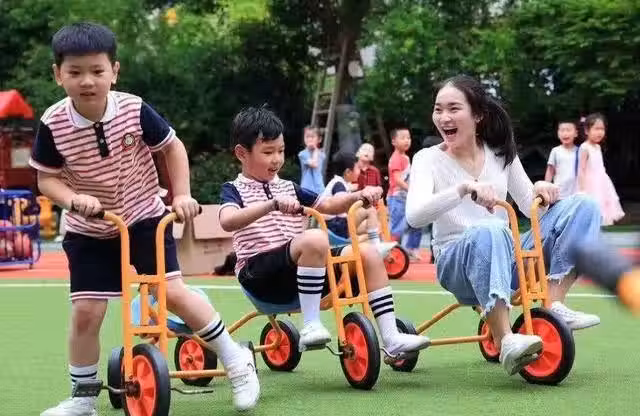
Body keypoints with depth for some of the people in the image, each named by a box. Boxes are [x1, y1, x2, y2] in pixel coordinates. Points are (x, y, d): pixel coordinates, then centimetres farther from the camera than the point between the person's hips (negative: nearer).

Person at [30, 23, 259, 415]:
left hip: (144, 218, -1)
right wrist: (72, 199, -26)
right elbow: (47, 178, -7)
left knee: (173, 292, -12)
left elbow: (173, 146, -2)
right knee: (86, 312, -5)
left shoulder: (134, 109, -19)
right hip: (89, 231, 1)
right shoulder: (53, 124, -19)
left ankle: (236, 360, 6)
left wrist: (182, 194, -9)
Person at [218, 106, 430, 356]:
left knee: (367, 253, -5)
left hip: (297, 274, 7)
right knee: (315, 238, -34)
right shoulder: (235, 190, 2)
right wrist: (273, 204, -34)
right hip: (260, 275, -7)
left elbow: (328, 205, 18)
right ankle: (311, 326, -34)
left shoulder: (288, 188, 21)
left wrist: (359, 196, -3)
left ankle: (391, 338, -11)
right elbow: (227, 221, -20)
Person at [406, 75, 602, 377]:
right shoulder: (428, 159, -3)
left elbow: (529, 207, 12)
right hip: (457, 263, -4)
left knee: (582, 206, -10)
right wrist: (465, 188, -35)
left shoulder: (501, 154, 8)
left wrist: (540, 192, -12)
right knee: (489, 232, -40)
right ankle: (505, 341, -45)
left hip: (506, 260, 5)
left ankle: (554, 306, -20)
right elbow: (414, 215, -21)